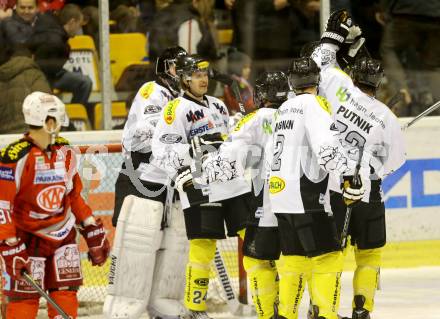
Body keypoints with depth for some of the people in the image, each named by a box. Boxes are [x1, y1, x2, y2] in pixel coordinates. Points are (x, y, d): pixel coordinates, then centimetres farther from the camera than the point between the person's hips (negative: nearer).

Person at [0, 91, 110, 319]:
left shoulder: (65, 152, 4)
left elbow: (74, 196, 15)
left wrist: (93, 231, 13)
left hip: (62, 234, 6)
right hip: (27, 236, -6)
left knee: (65, 292, 3)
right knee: (24, 296, -6)